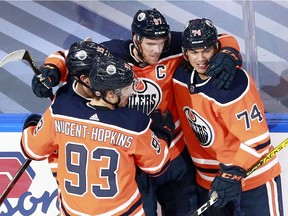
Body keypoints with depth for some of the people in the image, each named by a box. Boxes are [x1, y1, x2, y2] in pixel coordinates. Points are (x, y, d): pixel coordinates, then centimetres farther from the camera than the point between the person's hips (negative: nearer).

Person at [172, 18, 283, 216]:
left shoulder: (235, 83, -24)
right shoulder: (181, 77, -4)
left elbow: (256, 137, -23)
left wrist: (234, 174, -25)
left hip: (254, 178, -6)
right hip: (209, 180, 7)